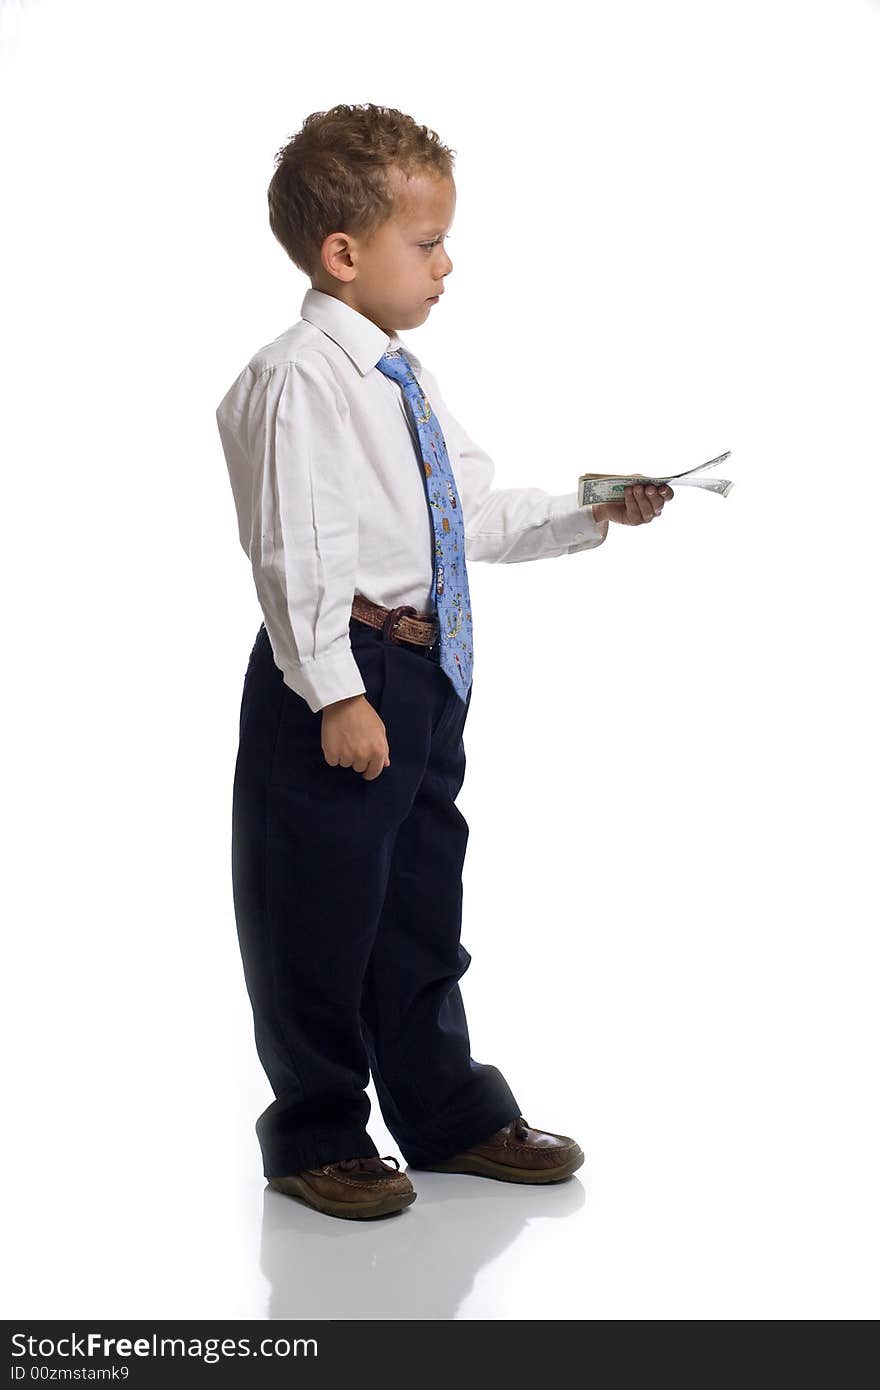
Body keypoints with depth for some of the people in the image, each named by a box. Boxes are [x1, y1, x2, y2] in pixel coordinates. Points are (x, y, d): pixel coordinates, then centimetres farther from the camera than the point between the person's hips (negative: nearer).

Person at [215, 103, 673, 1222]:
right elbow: (297, 549, -19)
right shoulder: (297, 379, -15)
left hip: (427, 668, 9)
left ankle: (447, 1113, 33)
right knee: (322, 912, 4)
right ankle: (316, 1133, 21)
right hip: (337, 675, -9)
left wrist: (595, 512, 8)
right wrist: (337, 692, -21)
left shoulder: (406, 381, 13)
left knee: (420, 900, 19)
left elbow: (476, 515, 17)